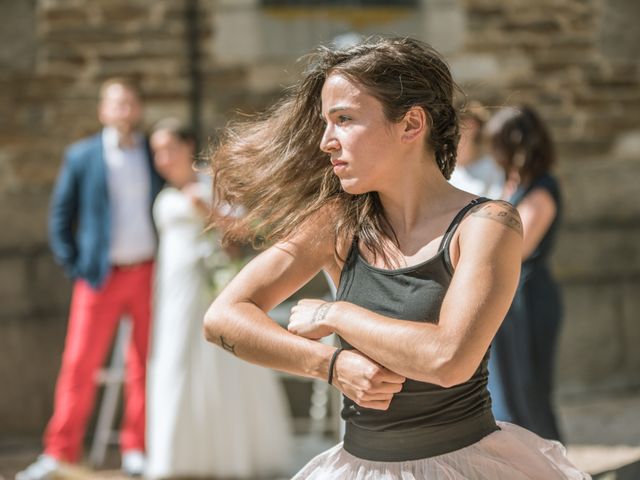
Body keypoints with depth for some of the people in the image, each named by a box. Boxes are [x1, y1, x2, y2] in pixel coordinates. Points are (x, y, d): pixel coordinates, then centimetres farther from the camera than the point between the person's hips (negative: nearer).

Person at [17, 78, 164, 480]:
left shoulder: (155, 155, 7)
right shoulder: (82, 156, 3)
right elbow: (61, 215, 7)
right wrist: (74, 265, 0)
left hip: (150, 274, 2)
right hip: (102, 277, -1)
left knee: (146, 365, 5)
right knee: (79, 364, -4)